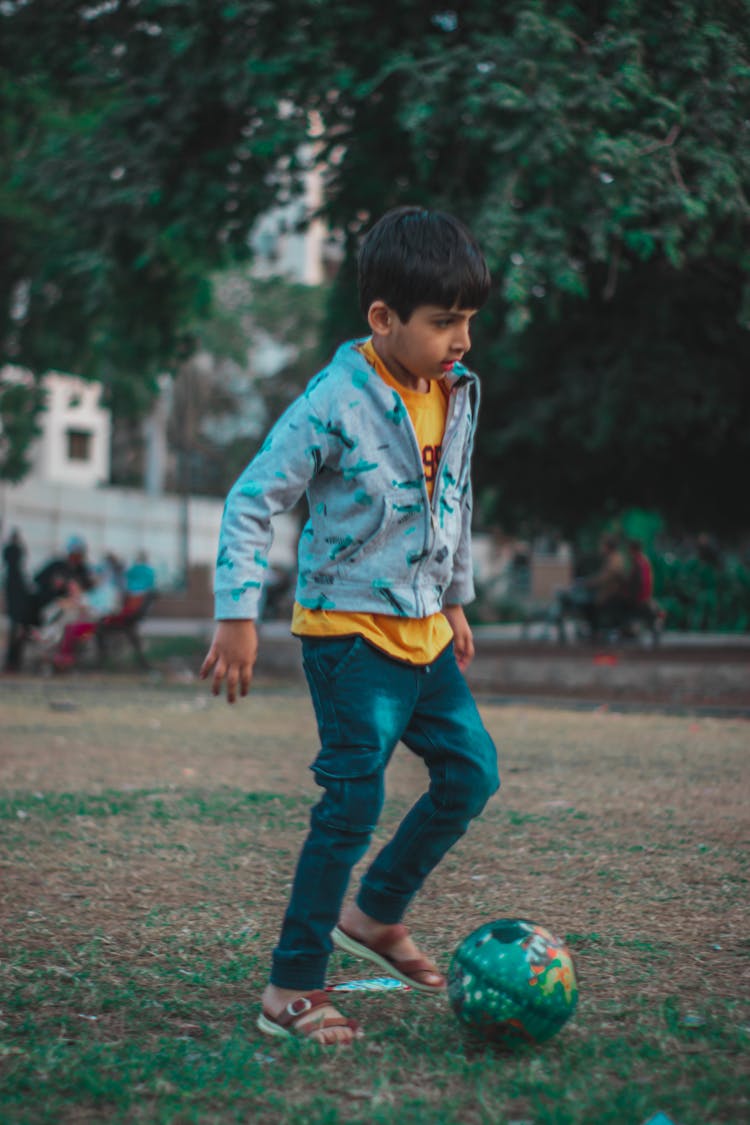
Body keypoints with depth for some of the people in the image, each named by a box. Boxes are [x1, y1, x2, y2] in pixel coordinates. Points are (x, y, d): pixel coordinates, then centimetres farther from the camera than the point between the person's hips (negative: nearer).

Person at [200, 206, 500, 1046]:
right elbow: (251, 501, -15)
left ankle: (375, 913, 29)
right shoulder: (337, 403, -19)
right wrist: (237, 616, -19)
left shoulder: (459, 393, 5)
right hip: (349, 630, -8)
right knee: (353, 801, -10)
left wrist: (454, 598, 24)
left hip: (422, 629, 8)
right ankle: (291, 990, -1)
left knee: (472, 770, 10)